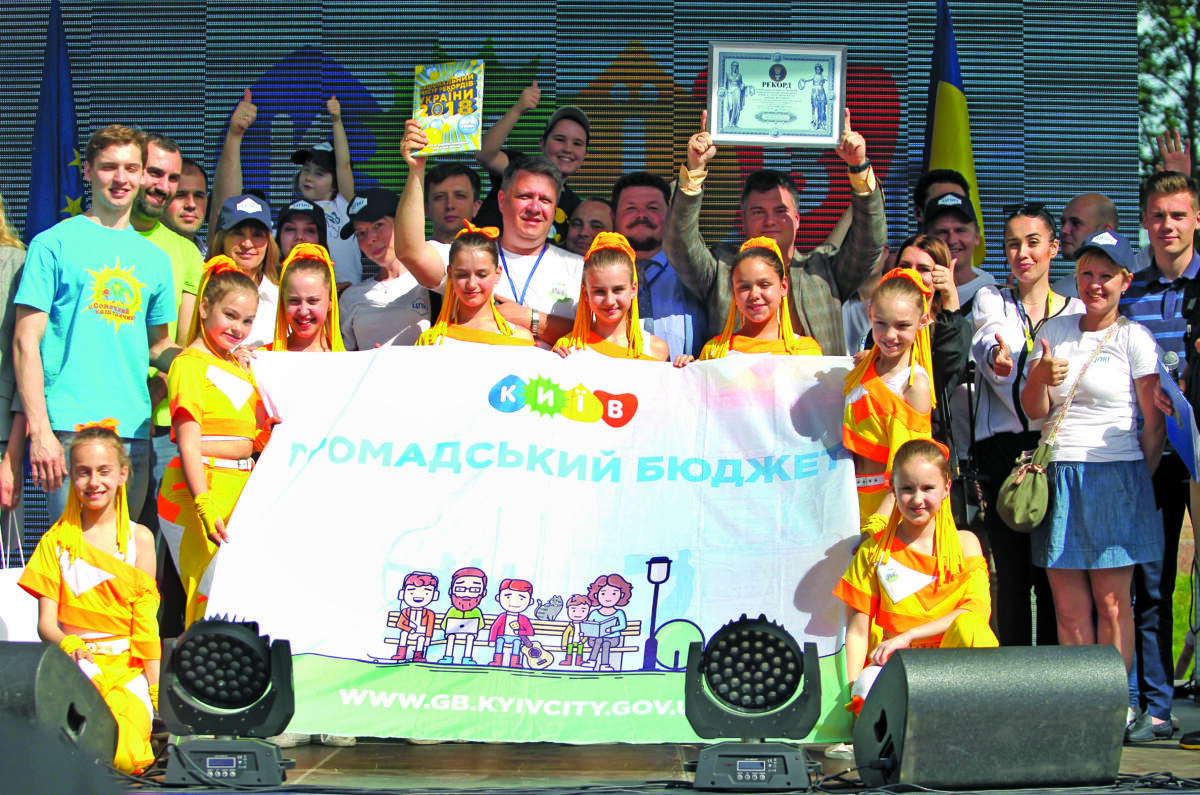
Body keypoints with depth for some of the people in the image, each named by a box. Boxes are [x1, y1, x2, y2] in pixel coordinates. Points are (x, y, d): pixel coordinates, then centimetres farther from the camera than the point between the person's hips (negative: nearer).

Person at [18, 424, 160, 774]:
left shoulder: (139, 538, 7)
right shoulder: (57, 540, 7)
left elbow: (146, 622, 5)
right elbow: (46, 623, 1)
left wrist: (156, 687, -4)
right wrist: (67, 644, -22)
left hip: (128, 668, 0)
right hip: (76, 666, 0)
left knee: (126, 758, -24)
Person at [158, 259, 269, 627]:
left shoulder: (240, 368, 18)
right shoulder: (191, 364, -6)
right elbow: (189, 445, -15)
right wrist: (205, 505, -25)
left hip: (241, 492, 8)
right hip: (200, 490, -8)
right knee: (209, 598, -11)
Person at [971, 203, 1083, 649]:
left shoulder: (1076, 311, 12)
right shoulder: (991, 300, 8)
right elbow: (985, 341, -16)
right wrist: (996, 356, -38)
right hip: (1004, 448, -1)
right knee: (1012, 573, -2)